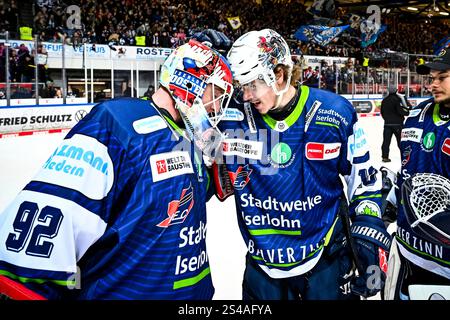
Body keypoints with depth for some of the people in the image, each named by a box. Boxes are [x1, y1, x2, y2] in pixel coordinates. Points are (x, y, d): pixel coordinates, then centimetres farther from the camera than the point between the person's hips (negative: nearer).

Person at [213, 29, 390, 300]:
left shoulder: (334, 113, -11)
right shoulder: (235, 119, -9)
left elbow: (365, 181, -1)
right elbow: (221, 188, 0)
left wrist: (370, 243, -5)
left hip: (327, 261, -1)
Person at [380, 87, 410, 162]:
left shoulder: (384, 100, 8)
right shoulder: (397, 99, -11)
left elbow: (382, 112, 14)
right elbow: (400, 111, -16)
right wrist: (407, 112, 3)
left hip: (387, 123, 4)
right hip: (397, 123, -4)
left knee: (386, 140, 4)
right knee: (401, 140, 4)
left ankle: (385, 157, 1)